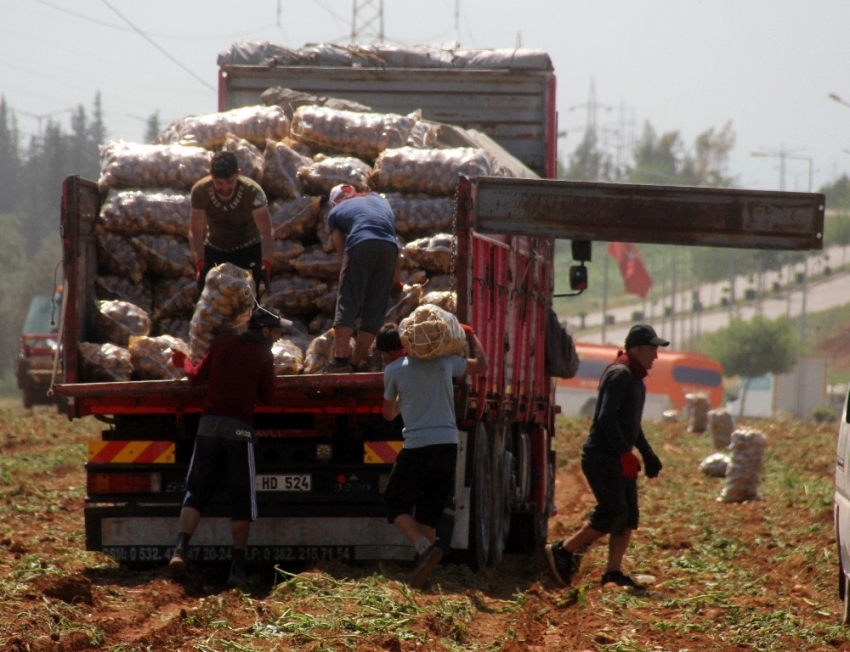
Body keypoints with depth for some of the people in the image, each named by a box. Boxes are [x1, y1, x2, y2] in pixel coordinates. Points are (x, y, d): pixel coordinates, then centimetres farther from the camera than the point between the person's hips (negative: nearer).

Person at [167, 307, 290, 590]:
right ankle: (237, 567, -1)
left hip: (209, 424, 3)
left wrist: (184, 362, 33)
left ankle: (180, 550, -16)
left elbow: (197, 377, 13)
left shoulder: (222, 342, 9)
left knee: (196, 492, 5)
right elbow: (267, 396, 5)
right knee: (241, 501, 4)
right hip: (239, 429, -3)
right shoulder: (263, 356, 1)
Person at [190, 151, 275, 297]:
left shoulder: (252, 191, -29)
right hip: (215, 250, 2)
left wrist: (266, 264, -49)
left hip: (248, 250, -2)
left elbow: (267, 232, -34)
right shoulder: (200, 191, -24)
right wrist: (199, 264, -40)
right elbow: (195, 231, -25)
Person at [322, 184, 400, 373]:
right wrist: (395, 276, 38)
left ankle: (340, 358, -17)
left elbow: (341, 249, 19)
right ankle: (355, 362, 6)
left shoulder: (335, 212, 25)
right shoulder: (377, 199, 36)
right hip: (389, 247, 3)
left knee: (347, 302, -3)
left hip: (360, 245, -3)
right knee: (374, 308, 8)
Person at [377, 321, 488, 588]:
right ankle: (422, 567, 4)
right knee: (429, 512, 13)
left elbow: (389, 414, 16)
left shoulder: (393, 370, 2)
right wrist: (470, 333, 42)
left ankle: (424, 547, -15)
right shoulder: (444, 361, 11)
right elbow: (481, 365, 29)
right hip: (448, 445, 4)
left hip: (417, 446, -4)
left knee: (396, 503, 11)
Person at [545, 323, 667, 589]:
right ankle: (562, 551, -4)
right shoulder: (619, 375, -15)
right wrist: (626, 453, -26)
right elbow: (606, 418, -24)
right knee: (613, 512, -14)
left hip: (618, 458, 10)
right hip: (601, 456, -10)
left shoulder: (635, 378, 17)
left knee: (628, 516, 4)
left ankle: (613, 572, 6)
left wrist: (647, 453, 18)